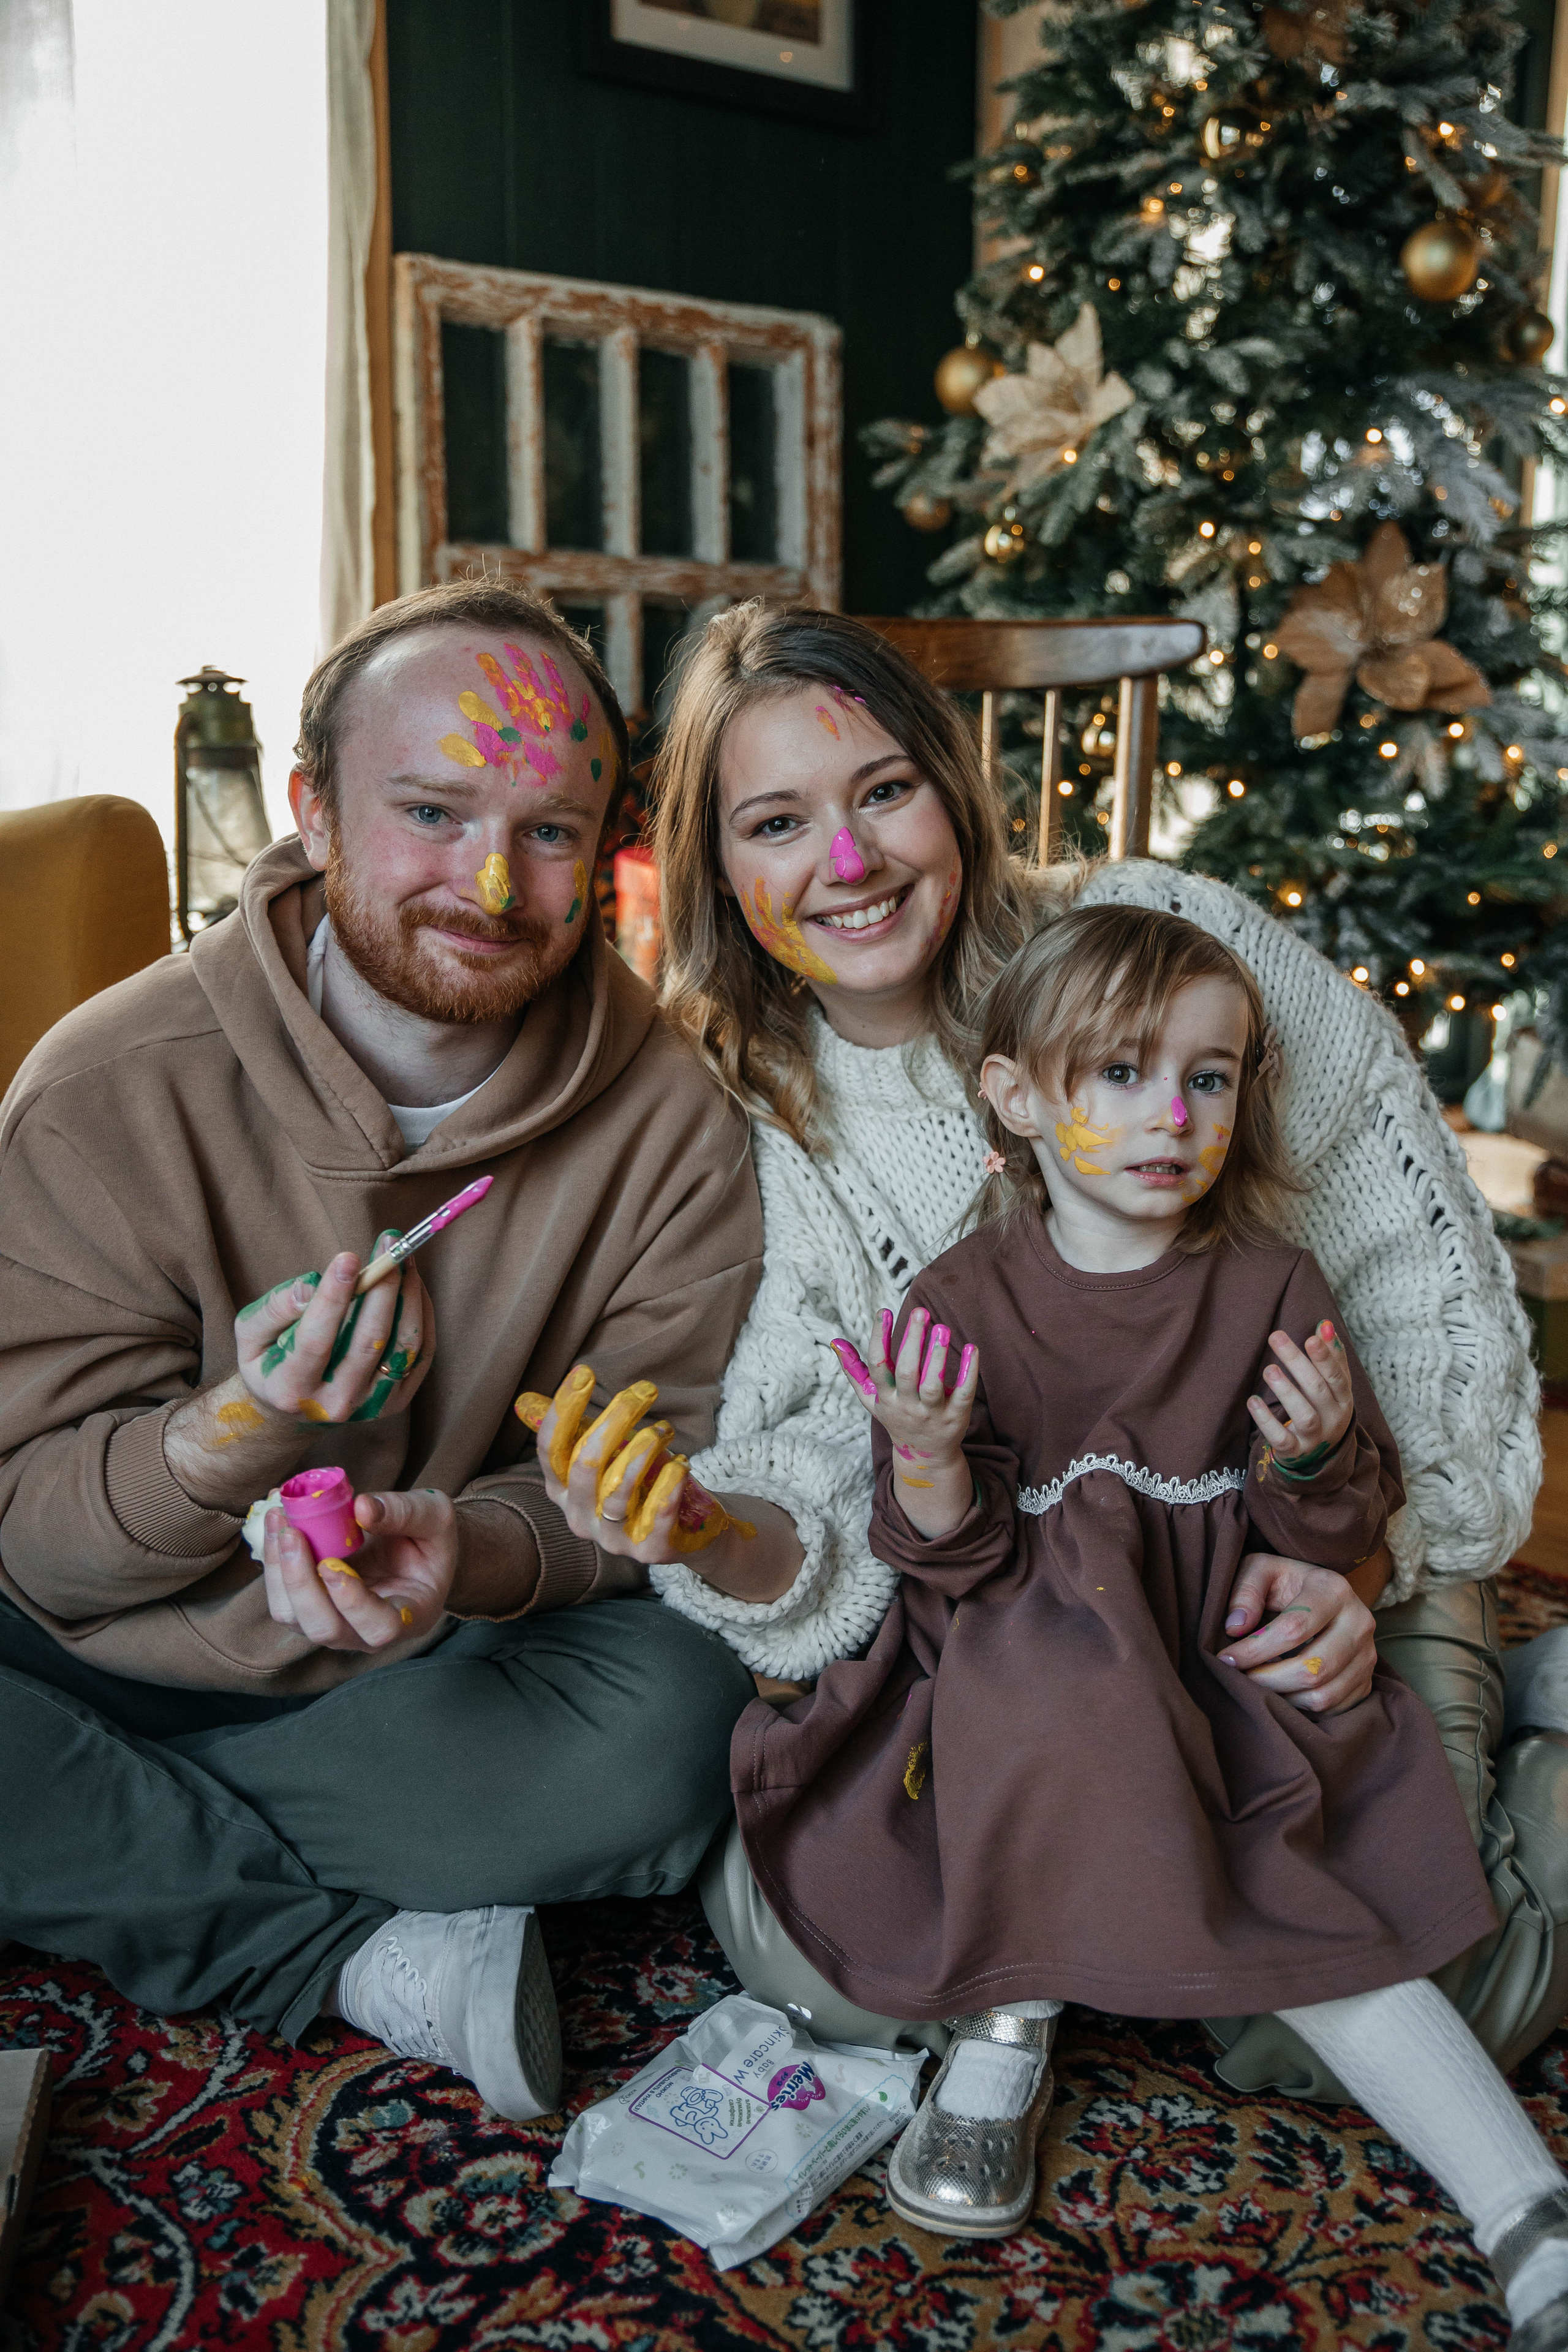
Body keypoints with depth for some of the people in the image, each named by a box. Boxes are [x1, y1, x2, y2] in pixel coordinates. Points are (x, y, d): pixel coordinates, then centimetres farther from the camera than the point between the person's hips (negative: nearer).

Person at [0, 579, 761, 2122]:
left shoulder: (669, 1126, -13)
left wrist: (474, 1551, -31)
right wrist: (236, 1435, -34)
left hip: (447, 1673, 1)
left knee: (673, 1720, -28)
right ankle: (374, 1962, -13)